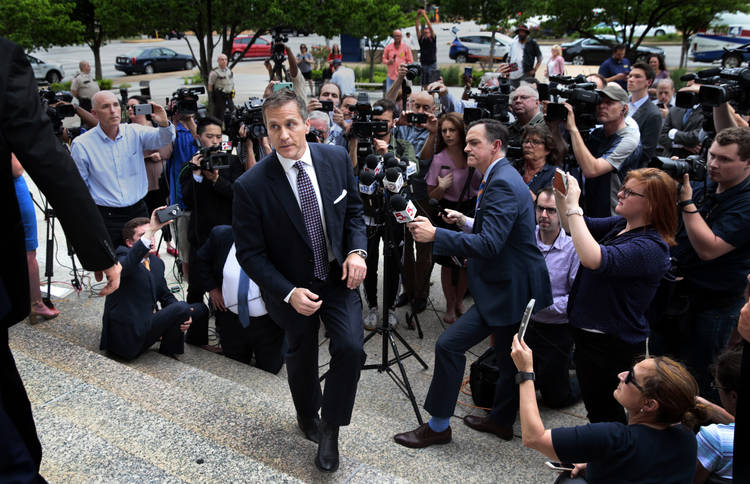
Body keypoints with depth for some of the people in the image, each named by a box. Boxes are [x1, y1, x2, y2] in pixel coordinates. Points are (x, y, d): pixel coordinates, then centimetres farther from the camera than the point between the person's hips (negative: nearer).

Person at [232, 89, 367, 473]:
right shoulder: (251, 186, -22)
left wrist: (356, 250, -14)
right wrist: (289, 294, -25)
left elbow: (353, 210, 4)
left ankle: (330, 428, 12)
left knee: (350, 348, -15)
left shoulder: (337, 159, -11)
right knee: (301, 358, 18)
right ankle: (307, 415, 51)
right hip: (291, 287, -1)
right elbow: (250, 254, -15)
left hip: (339, 276, 2)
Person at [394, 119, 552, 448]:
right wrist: (467, 223, 9)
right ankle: (502, 419, 39)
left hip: (508, 290, -11)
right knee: (507, 353, 22)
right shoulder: (503, 177, 13)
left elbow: (489, 245, -30)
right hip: (516, 286, 11)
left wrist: (435, 235, -31)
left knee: (449, 344, -9)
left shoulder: (502, 184, -21)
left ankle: (438, 425, 4)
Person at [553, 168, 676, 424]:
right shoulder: (619, 225, 3)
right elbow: (573, 228, 12)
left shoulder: (651, 247, -25)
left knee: (604, 413, 8)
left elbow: (593, 259, -41)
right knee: (595, 406, 26)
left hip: (613, 347, -9)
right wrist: (560, 195, -5)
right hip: (590, 335, 9)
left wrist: (573, 206, -35)